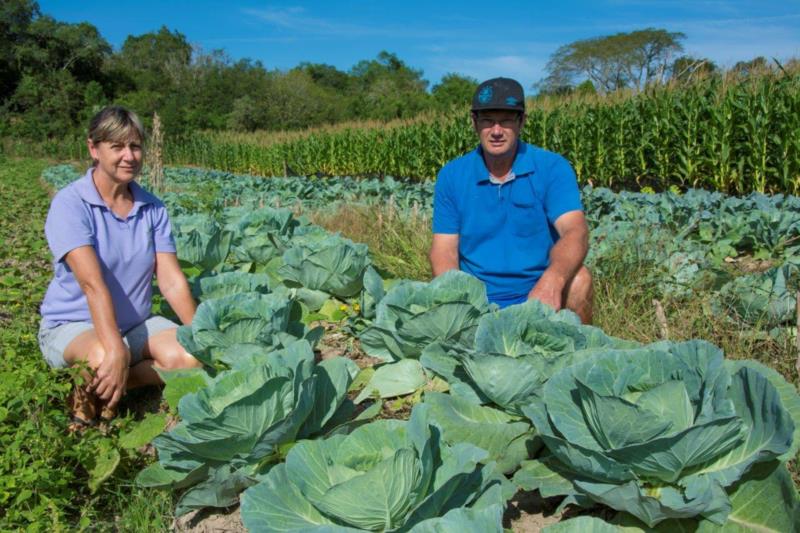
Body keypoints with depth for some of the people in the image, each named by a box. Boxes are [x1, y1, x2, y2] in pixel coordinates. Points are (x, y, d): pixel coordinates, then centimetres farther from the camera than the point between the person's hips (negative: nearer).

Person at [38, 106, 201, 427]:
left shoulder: (153, 208, 0)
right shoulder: (70, 204, -15)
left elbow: (172, 281, -6)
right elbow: (92, 282, -29)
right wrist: (116, 350, -40)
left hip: (136, 324, 5)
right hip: (72, 325, -4)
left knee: (191, 357, -22)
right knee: (107, 360, -38)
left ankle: (103, 388, -6)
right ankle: (97, 385, -3)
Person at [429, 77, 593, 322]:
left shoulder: (552, 167, -4)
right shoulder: (451, 176, 2)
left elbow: (575, 231, -18)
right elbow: (444, 249, -1)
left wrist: (552, 280, -40)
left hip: (538, 294, 0)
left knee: (578, 279, -28)